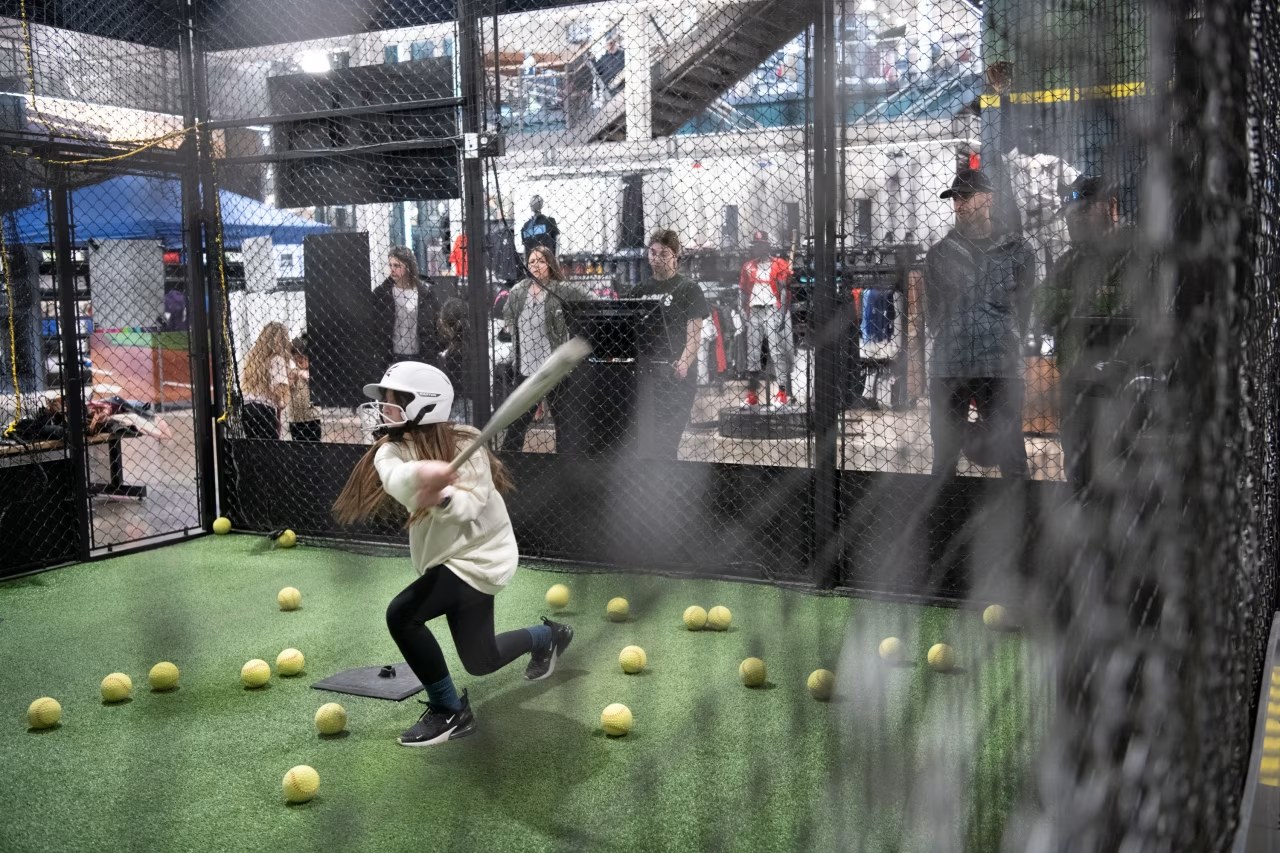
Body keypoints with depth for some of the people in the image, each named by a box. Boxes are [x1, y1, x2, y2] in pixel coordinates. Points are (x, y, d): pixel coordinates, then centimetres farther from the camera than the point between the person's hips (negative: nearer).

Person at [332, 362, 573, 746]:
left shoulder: (463, 444, -18)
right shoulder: (391, 449, -5)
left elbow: (472, 502, -24)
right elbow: (395, 479, -29)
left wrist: (444, 497, -45)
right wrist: (420, 472, -52)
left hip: (478, 554, -7)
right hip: (450, 556, 7)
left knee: (402, 614, -24)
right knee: (480, 661, 16)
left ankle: (449, 711, -8)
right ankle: (547, 635, 44)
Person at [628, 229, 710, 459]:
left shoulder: (688, 289, 2)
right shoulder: (639, 290, 16)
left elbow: (694, 334, -7)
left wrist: (684, 363, -22)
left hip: (675, 377, -5)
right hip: (642, 373, 5)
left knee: (666, 443, -7)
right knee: (642, 441, 6)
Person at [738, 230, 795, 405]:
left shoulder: (779, 264, 1)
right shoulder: (748, 266, 15)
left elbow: (784, 291, -3)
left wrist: (782, 315, -11)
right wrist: (745, 312, 7)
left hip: (772, 310, -5)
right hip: (753, 311, 5)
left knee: (776, 350, -10)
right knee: (752, 351, 4)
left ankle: (783, 389, -11)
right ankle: (752, 391, 10)